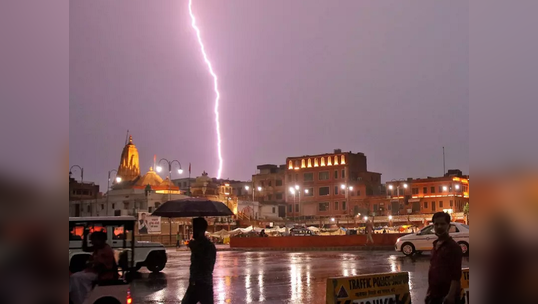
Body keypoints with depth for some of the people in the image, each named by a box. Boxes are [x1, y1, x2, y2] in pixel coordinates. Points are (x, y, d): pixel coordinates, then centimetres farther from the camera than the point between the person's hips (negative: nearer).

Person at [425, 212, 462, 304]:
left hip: (446, 295, -7)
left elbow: (456, 274, -16)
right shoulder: (436, 245, 11)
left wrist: (451, 295, -22)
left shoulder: (453, 246, -11)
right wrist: (429, 291, 16)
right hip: (434, 294, 8)